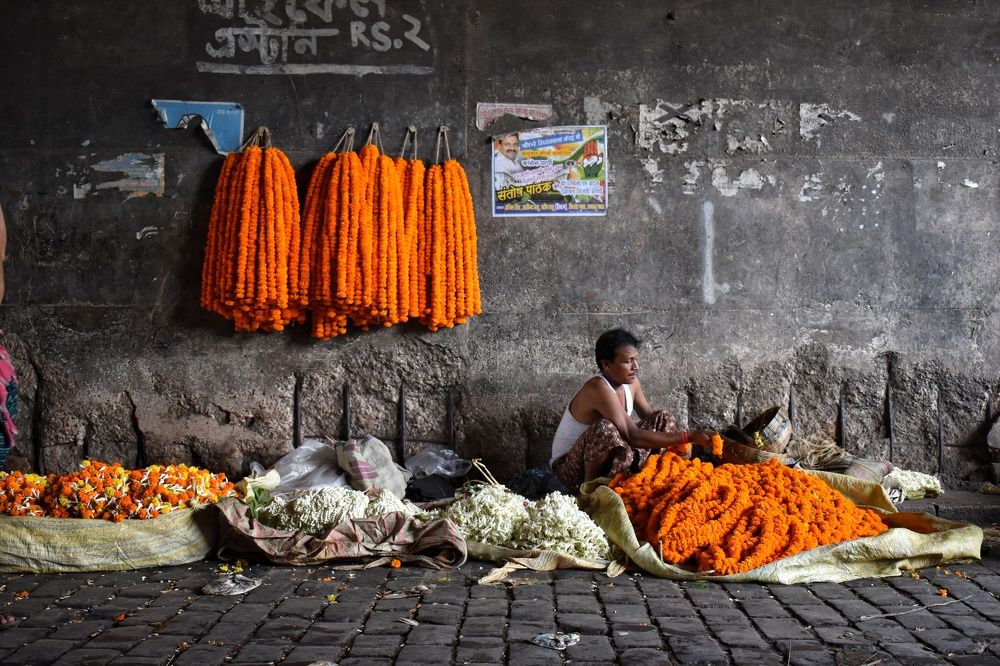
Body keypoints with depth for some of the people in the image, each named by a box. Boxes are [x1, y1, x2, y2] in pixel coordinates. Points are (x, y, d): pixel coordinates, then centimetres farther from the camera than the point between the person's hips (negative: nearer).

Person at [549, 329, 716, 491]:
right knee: (606, 428, -39)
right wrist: (688, 437, -35)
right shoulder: (599, 388, -30)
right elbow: (634, 437, -35)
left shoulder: (631, 382, -4)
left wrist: (681, 442, -10)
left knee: (665, 419, 0)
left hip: (610, 457, 8)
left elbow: (650, 418, 9)